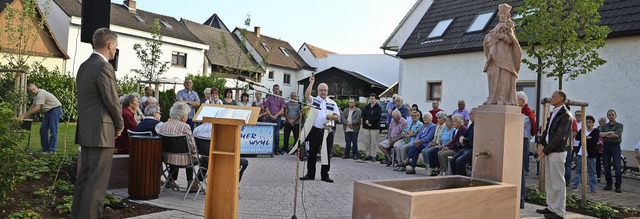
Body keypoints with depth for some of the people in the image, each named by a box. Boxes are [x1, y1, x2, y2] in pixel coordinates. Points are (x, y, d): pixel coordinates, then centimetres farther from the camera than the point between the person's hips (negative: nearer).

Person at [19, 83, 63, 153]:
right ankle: (45, 149, 13)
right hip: (48, 111, 11)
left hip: (56, 109, -10)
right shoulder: (37, 95, 13)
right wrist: (26, 115, 14)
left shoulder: (41, 94, -19)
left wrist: (25, 115, -18)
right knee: (43, 129, 8)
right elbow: (33, 106, 22)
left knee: (53, 131, -9)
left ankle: (52, 151, -7)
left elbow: (37, 108, -23)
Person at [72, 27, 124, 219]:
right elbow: (112, 102, -16)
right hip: (101, 132, -10)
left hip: (85, 131, 10)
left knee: (84, 178, 16)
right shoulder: (104, 67, -15)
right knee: (97, 182, -5)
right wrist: (120, 125, 0)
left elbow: (88, 99, 15)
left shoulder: (84, 66, 13)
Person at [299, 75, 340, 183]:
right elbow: (307, 95, -12)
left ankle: (325, 175, 14)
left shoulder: (332, 103, 14)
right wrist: (311, 82, -13)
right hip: (315, 130, -1)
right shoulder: (313, 100, 9)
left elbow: (337, 117, 10)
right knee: (312, 153, 4)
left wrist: (332, 116, -12)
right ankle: (310, 174, 13)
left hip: (327, 131, 1)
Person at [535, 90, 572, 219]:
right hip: (548, 151, 9)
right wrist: (540, 143, 0)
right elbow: (547, 130, 16)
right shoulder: (553, 113, 15)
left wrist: (545, 151, -15)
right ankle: (551, 207, 24)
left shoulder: (565, 115, -13)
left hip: (557, 153, -9)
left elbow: (559, 137, -18)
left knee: (558, 183, -3)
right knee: (549, 181, 14)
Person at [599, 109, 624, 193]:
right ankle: (609, 184, 13)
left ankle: (618, 186, -3)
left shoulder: (620, 125, 3)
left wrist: (605, 135, -7)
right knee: (607, 167, 4)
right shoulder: (604, 126, 13)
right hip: (606, 147, 3)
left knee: (617, 167, -8)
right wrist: (610, 132, -15)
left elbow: (617, 135, -14)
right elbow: (599, 134, -5)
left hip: (615, 146, -3)